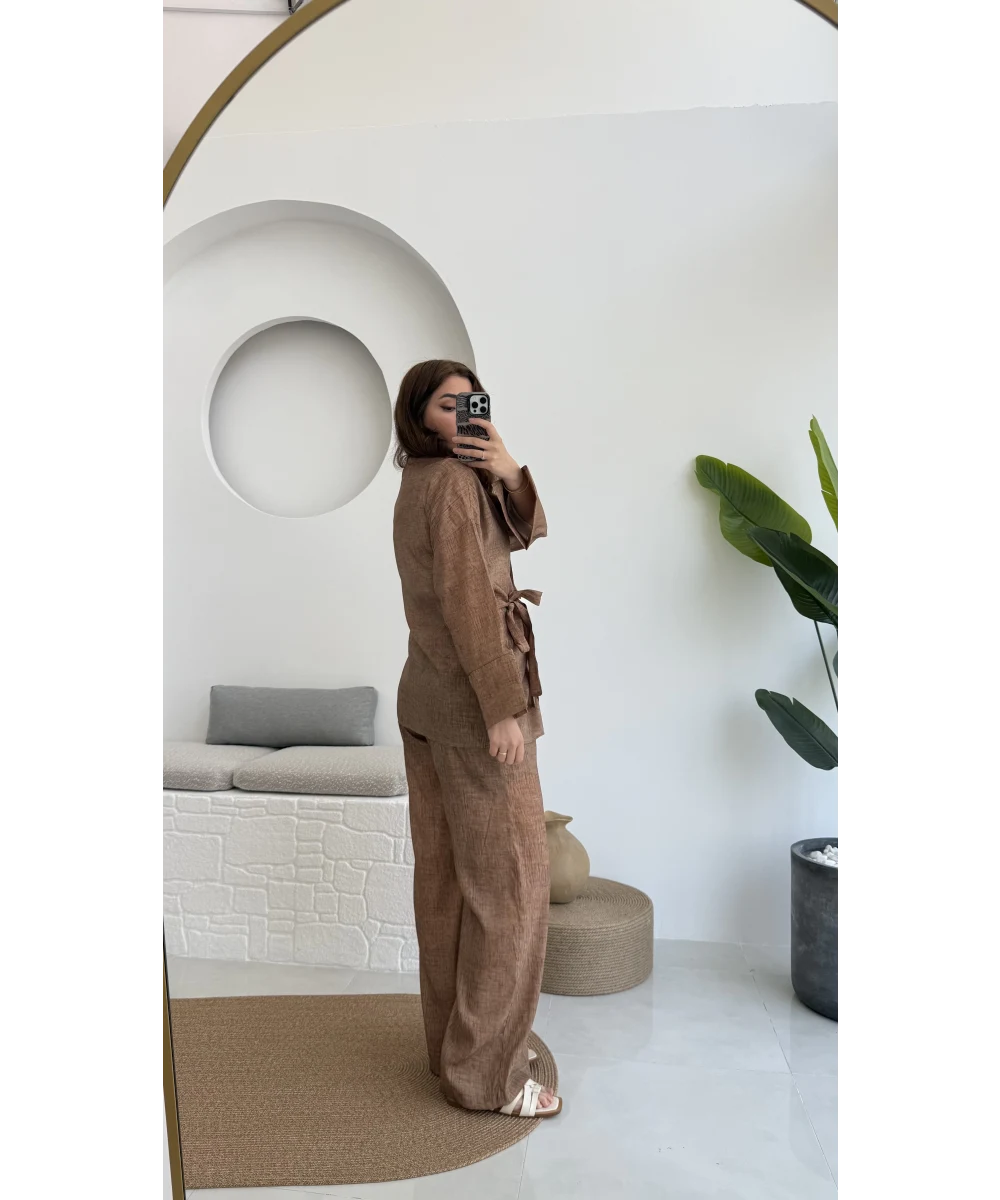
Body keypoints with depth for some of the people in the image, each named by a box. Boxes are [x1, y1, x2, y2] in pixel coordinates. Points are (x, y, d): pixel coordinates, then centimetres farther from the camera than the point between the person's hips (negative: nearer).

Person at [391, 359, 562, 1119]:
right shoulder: (453, 482, -15)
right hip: (475, 704, -10)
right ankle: (486, 1072, 7)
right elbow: (465, 597, -22)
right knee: (509, 883, -1)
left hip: (428, 697, 10)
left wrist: (509, 471, -11)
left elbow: (528, 531, 8)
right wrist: (504, 709, -23)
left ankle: (456, 1041, 24)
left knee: (446, 878, 13)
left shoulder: (419, 485, 15)